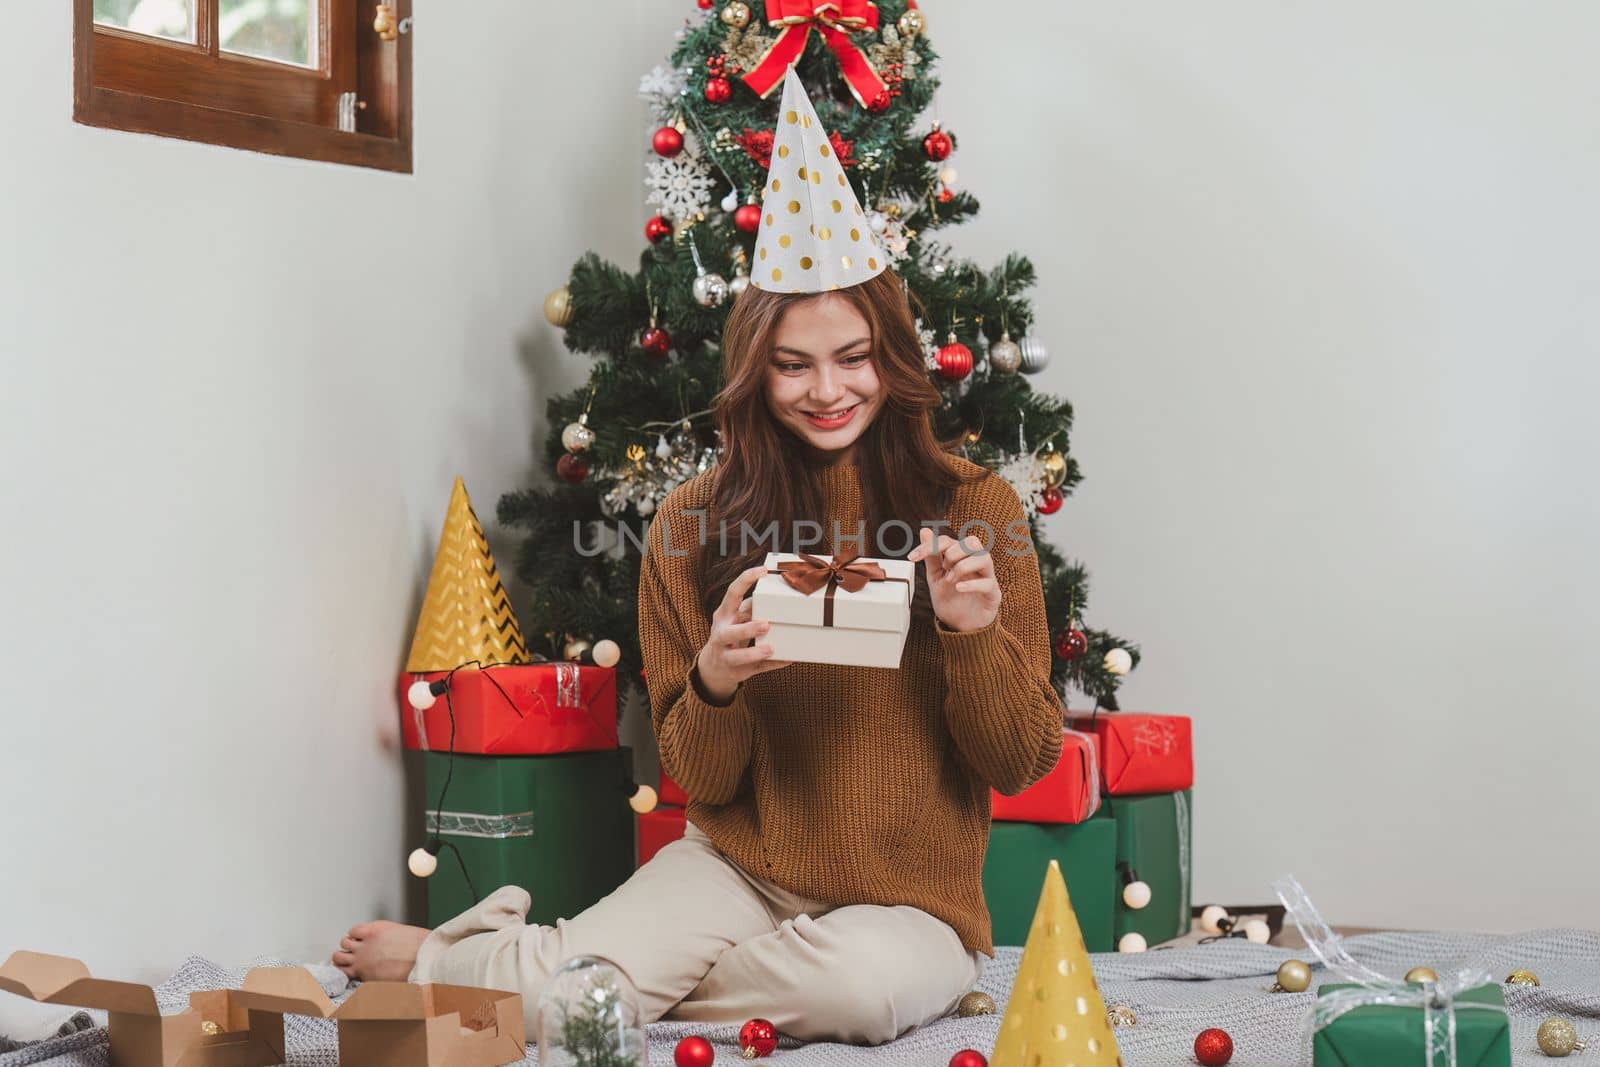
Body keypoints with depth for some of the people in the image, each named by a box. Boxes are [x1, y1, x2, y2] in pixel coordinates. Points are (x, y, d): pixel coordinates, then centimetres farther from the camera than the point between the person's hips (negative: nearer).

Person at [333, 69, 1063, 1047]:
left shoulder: (976, 508, -4)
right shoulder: (694, 524, -1)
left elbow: (1023, 763, -2)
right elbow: (702, 782, 2)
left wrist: (977, 632, -21)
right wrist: (715, 683, -20)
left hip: (910, 901, 1)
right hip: (736, 866, 0)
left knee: (865, 985, -36)